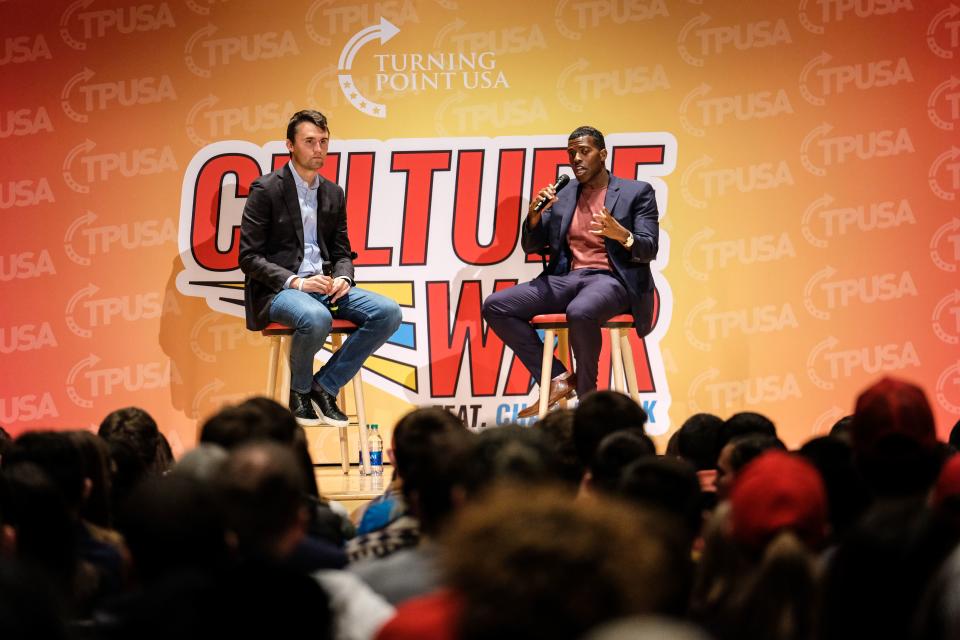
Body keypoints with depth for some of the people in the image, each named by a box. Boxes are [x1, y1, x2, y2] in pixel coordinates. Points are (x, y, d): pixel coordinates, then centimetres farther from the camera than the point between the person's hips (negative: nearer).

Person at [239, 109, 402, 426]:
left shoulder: (333, 193, 16)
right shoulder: (266, 190, -3)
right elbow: (249, 257, -8)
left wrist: (343, 278, -5)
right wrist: (296, 282, -20)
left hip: (324, 286, 6)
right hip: (277, 291, -6)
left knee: (388, 312, -17)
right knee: (316, 318, -39)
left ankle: (325, 385, -6)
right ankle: (300, 390, -8)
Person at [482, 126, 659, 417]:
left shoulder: (637, 192, 6)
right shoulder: (562, 199, 19)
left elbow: (649, 250, -3)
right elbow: (531, 246, 19)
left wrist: (621, 235, -26)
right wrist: (534, 215, -3)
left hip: (611, 280, -6)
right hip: (567, 278, 6)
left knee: (580, 312, -41)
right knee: (494, 307, -14)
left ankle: (586, 395, -18)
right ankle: (556, 379, -10)